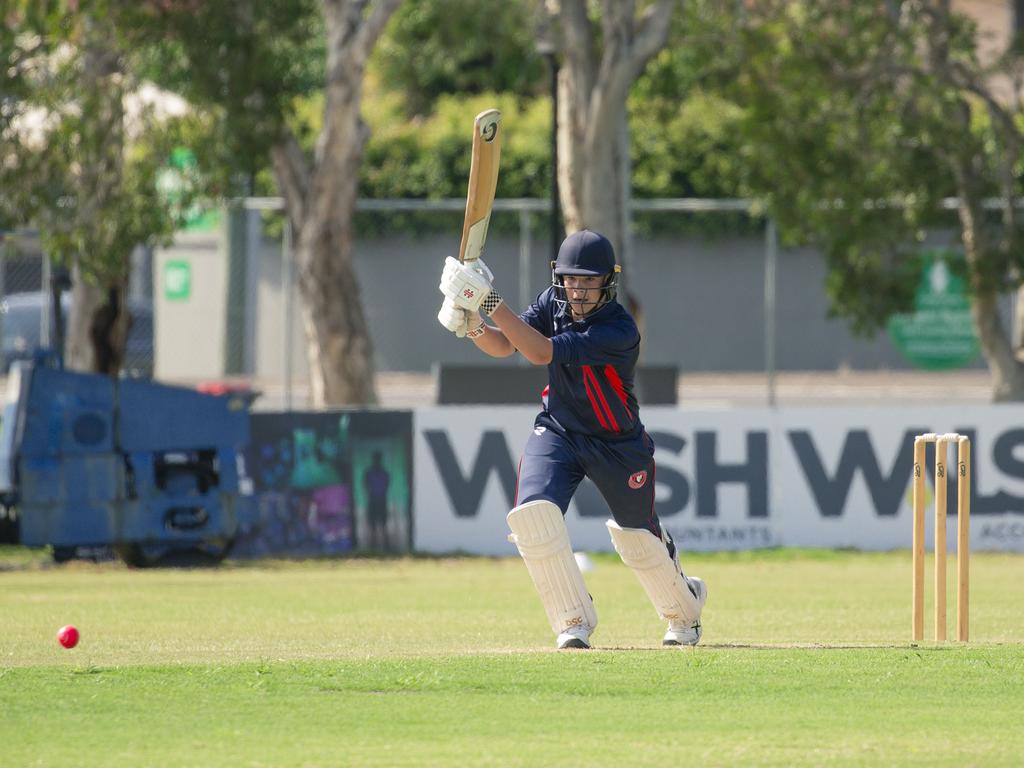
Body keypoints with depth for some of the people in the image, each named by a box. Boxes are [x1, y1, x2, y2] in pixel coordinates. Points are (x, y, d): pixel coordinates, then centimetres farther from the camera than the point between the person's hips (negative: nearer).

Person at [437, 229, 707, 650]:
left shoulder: (620, 331, -29)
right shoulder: (554, 301, -8)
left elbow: (542, 352, -36)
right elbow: (503, 346, -10)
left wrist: (493, 303, -41)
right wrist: (475, 327, -32)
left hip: (618, 444, -4)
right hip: (557, 431, 4)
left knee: (638, 537, 9)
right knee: (533, 513, -21)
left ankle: (685, 610, 40)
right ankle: (574, 621, -10)